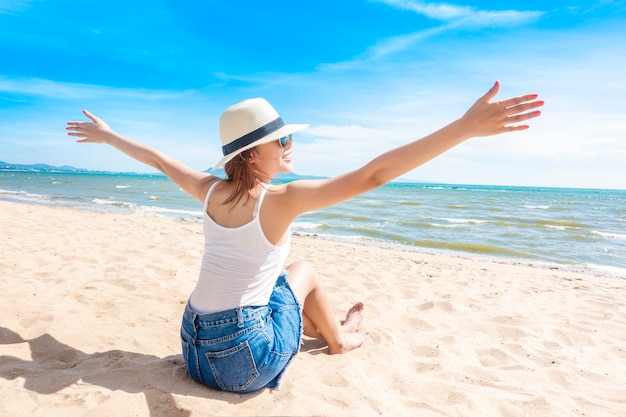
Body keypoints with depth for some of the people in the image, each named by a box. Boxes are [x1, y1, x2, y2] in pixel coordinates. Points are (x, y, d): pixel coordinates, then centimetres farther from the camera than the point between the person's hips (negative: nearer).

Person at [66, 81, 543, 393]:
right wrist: (466, 126, -30)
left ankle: (335, 328, 51)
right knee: (303, 272, 16)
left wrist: (105, 134, 32)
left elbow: (157, 158, 14)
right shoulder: (281, 199, -21)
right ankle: (339, 338, 38)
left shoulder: (211, 190, -3)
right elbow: (372, 174, -29)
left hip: (195, 352, 6)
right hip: (246, 364, -6)